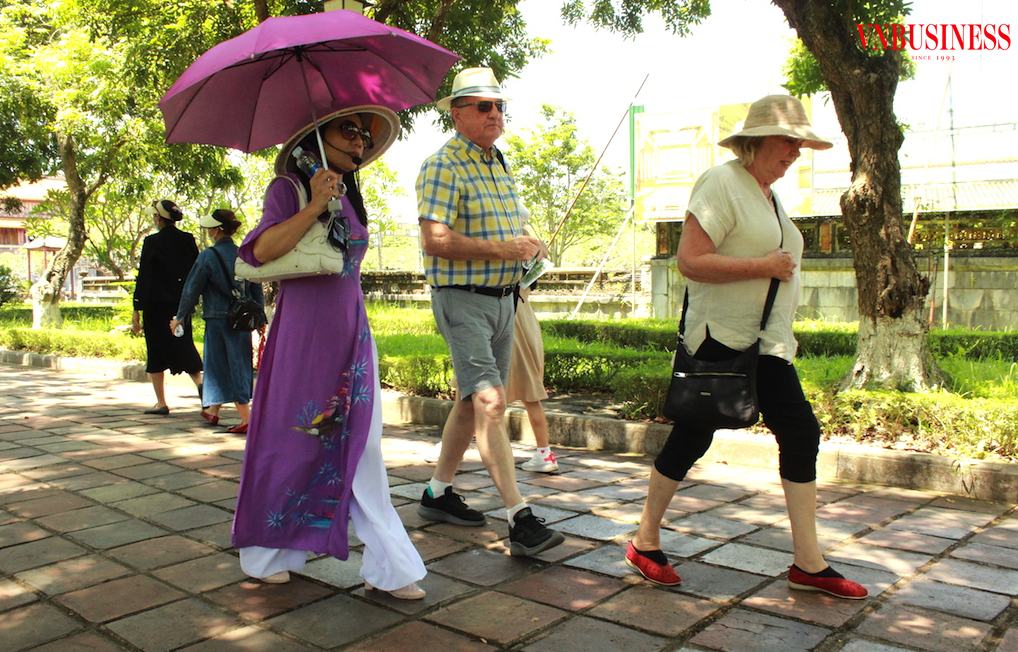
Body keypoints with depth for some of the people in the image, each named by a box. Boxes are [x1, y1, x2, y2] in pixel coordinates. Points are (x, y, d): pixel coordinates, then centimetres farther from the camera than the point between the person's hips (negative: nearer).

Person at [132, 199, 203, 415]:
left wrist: (137, 310, -5)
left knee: (157, 352, 5)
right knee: (183, 346, 13)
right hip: (181, 302, 4)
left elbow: (143, 276, -8)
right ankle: (199, 381, -13)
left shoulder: (152, 242, -9)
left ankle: (161, 403, 6)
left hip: (156, 304, -4)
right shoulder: (188, 240, 3)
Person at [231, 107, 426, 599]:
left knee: (360, 445, 1)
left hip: (350, 330, 6)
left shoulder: (349, 197, 18)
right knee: (292, 437, 3)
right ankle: (268, 554, 22)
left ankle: (387, 566, 1)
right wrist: (313, 206, -18)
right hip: (302, 328, -5)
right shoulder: (288, 188, -1)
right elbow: (262, 250, -16)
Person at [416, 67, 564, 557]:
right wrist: (501, 249, -21)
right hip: (462, 298, -9)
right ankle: (520, 519, -14)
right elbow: (436, 241, -22)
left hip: (503, 297, 9)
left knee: (472, 401, 14)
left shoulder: (500, 165, 17)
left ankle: (438, 493, 28)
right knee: (490, 402, -15)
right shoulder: (443, 166, -11)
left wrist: (529, 246, 5)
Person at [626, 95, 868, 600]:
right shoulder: (722, 184, -12)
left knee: (801, 434, 3)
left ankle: (808, 563, 11)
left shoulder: (768, 194, 17)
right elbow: (690, 261, -21)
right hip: (721, 340, -9)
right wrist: (763, 266, -19)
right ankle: (645, 543, 18)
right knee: (691, 438, 0)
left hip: (767, 345, 9)